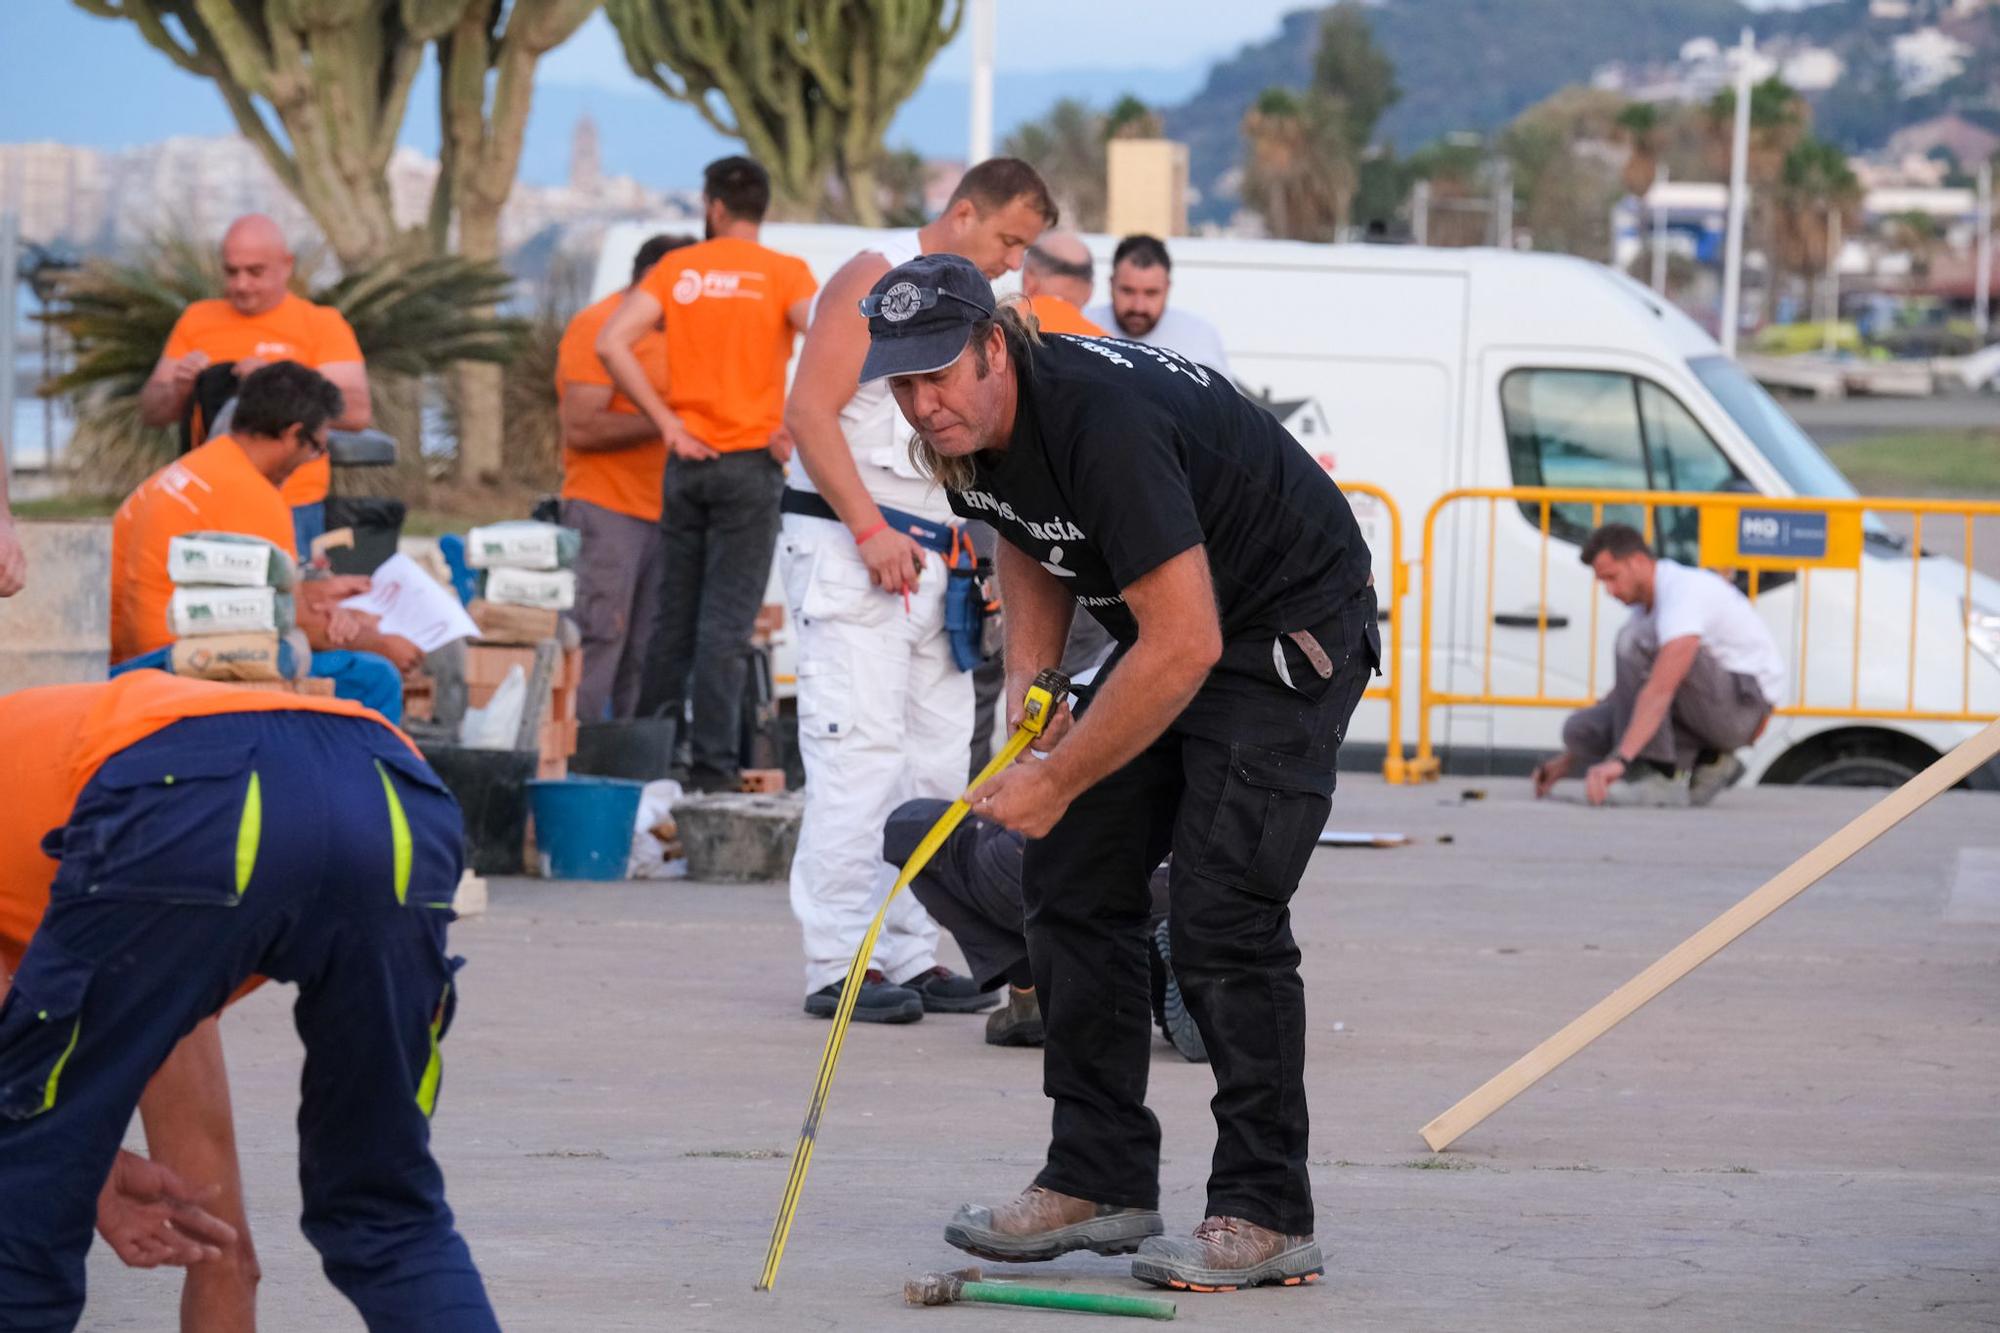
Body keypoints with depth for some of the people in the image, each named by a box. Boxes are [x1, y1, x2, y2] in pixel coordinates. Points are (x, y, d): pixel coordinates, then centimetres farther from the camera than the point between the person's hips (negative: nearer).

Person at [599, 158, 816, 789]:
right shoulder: (783, 274, -3)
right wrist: (793, 428, -10)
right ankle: (712, 767, -6)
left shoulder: (678, 269, 6)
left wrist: (668, 422, -1)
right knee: (727, 623, -4)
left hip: (688, 460, 3)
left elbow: (612, 344, -3)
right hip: (751, 462, -3)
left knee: (674, 619, 12)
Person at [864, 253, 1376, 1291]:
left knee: (1219, 912, -17)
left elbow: (1186, 643, -34)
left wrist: (1057, 781, -25)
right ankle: (1101, 1182, 11)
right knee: (1070, 878, 4)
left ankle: (1269, 1217, -11)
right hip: (1168, 629, 9)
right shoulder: (968, 430, -5)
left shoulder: (1101, 423, -34)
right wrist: (1028, 679, 0)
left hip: (1288, 629, -9)